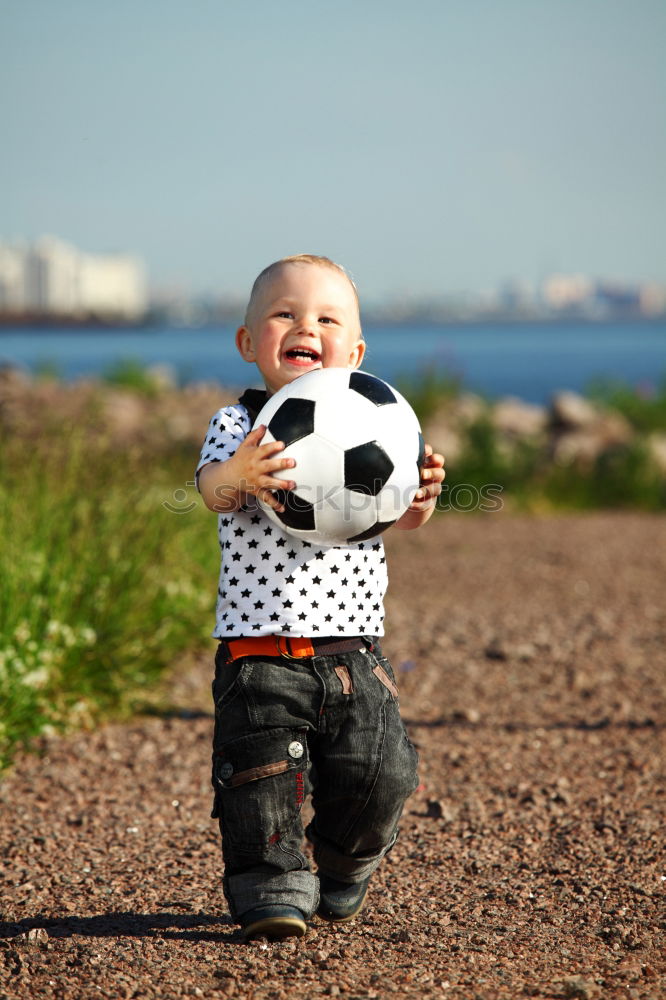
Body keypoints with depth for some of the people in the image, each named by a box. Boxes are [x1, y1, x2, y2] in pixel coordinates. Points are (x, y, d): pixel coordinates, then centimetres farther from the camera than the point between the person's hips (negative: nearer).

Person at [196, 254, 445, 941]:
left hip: (352, 648, 2)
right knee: (260, 770, -10)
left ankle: (344, 871, 28)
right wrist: (239, 475, -43)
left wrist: (421, 493, -26)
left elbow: (402, 516, -1)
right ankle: (271, 886, 6)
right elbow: (213, 490, -18)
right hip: (259, 648, -2)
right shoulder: (236, 426, 1)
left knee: (375, 774, 1)